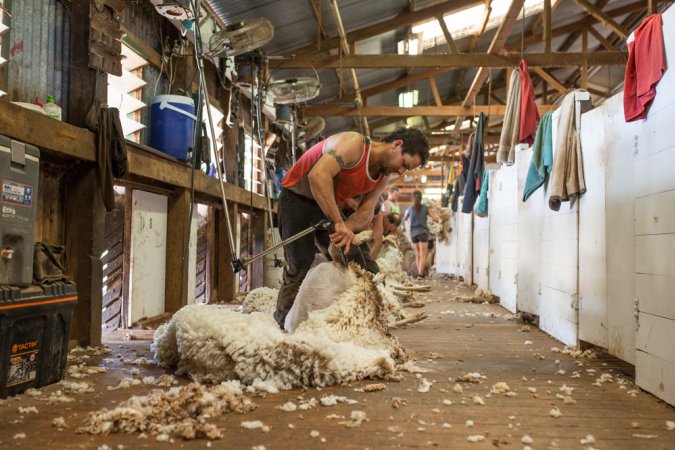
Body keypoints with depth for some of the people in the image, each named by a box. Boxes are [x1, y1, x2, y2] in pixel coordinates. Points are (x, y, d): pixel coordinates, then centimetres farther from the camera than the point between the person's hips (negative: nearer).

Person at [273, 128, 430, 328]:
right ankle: (282, 324, -1)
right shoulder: (354, 143, -26)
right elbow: (318, 175, -40)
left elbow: (365, 214, -6)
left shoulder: (383, 176, 1)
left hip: (329, 207, 8)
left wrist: (347, 228, -29)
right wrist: (339, 223, -42)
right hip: (298, 197, -8)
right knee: (300, 263, -15)